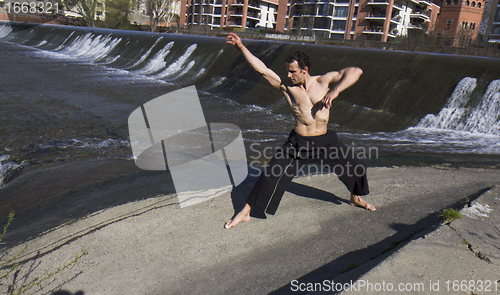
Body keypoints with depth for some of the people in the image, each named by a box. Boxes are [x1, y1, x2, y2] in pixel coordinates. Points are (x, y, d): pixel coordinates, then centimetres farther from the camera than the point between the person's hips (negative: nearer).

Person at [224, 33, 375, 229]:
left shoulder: (323, 81, -6)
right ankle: (245, 212, 2)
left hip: (326, 141, 2)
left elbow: (355, 71, -13)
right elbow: (261, 69, -10)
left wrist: (335, 91, -27)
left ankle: (356, 198, 46)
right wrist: (241, 47, -15)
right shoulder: (286, 86, -6)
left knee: (356, 167, 13)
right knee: (272, 175, -10)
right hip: (298, 143, -2)